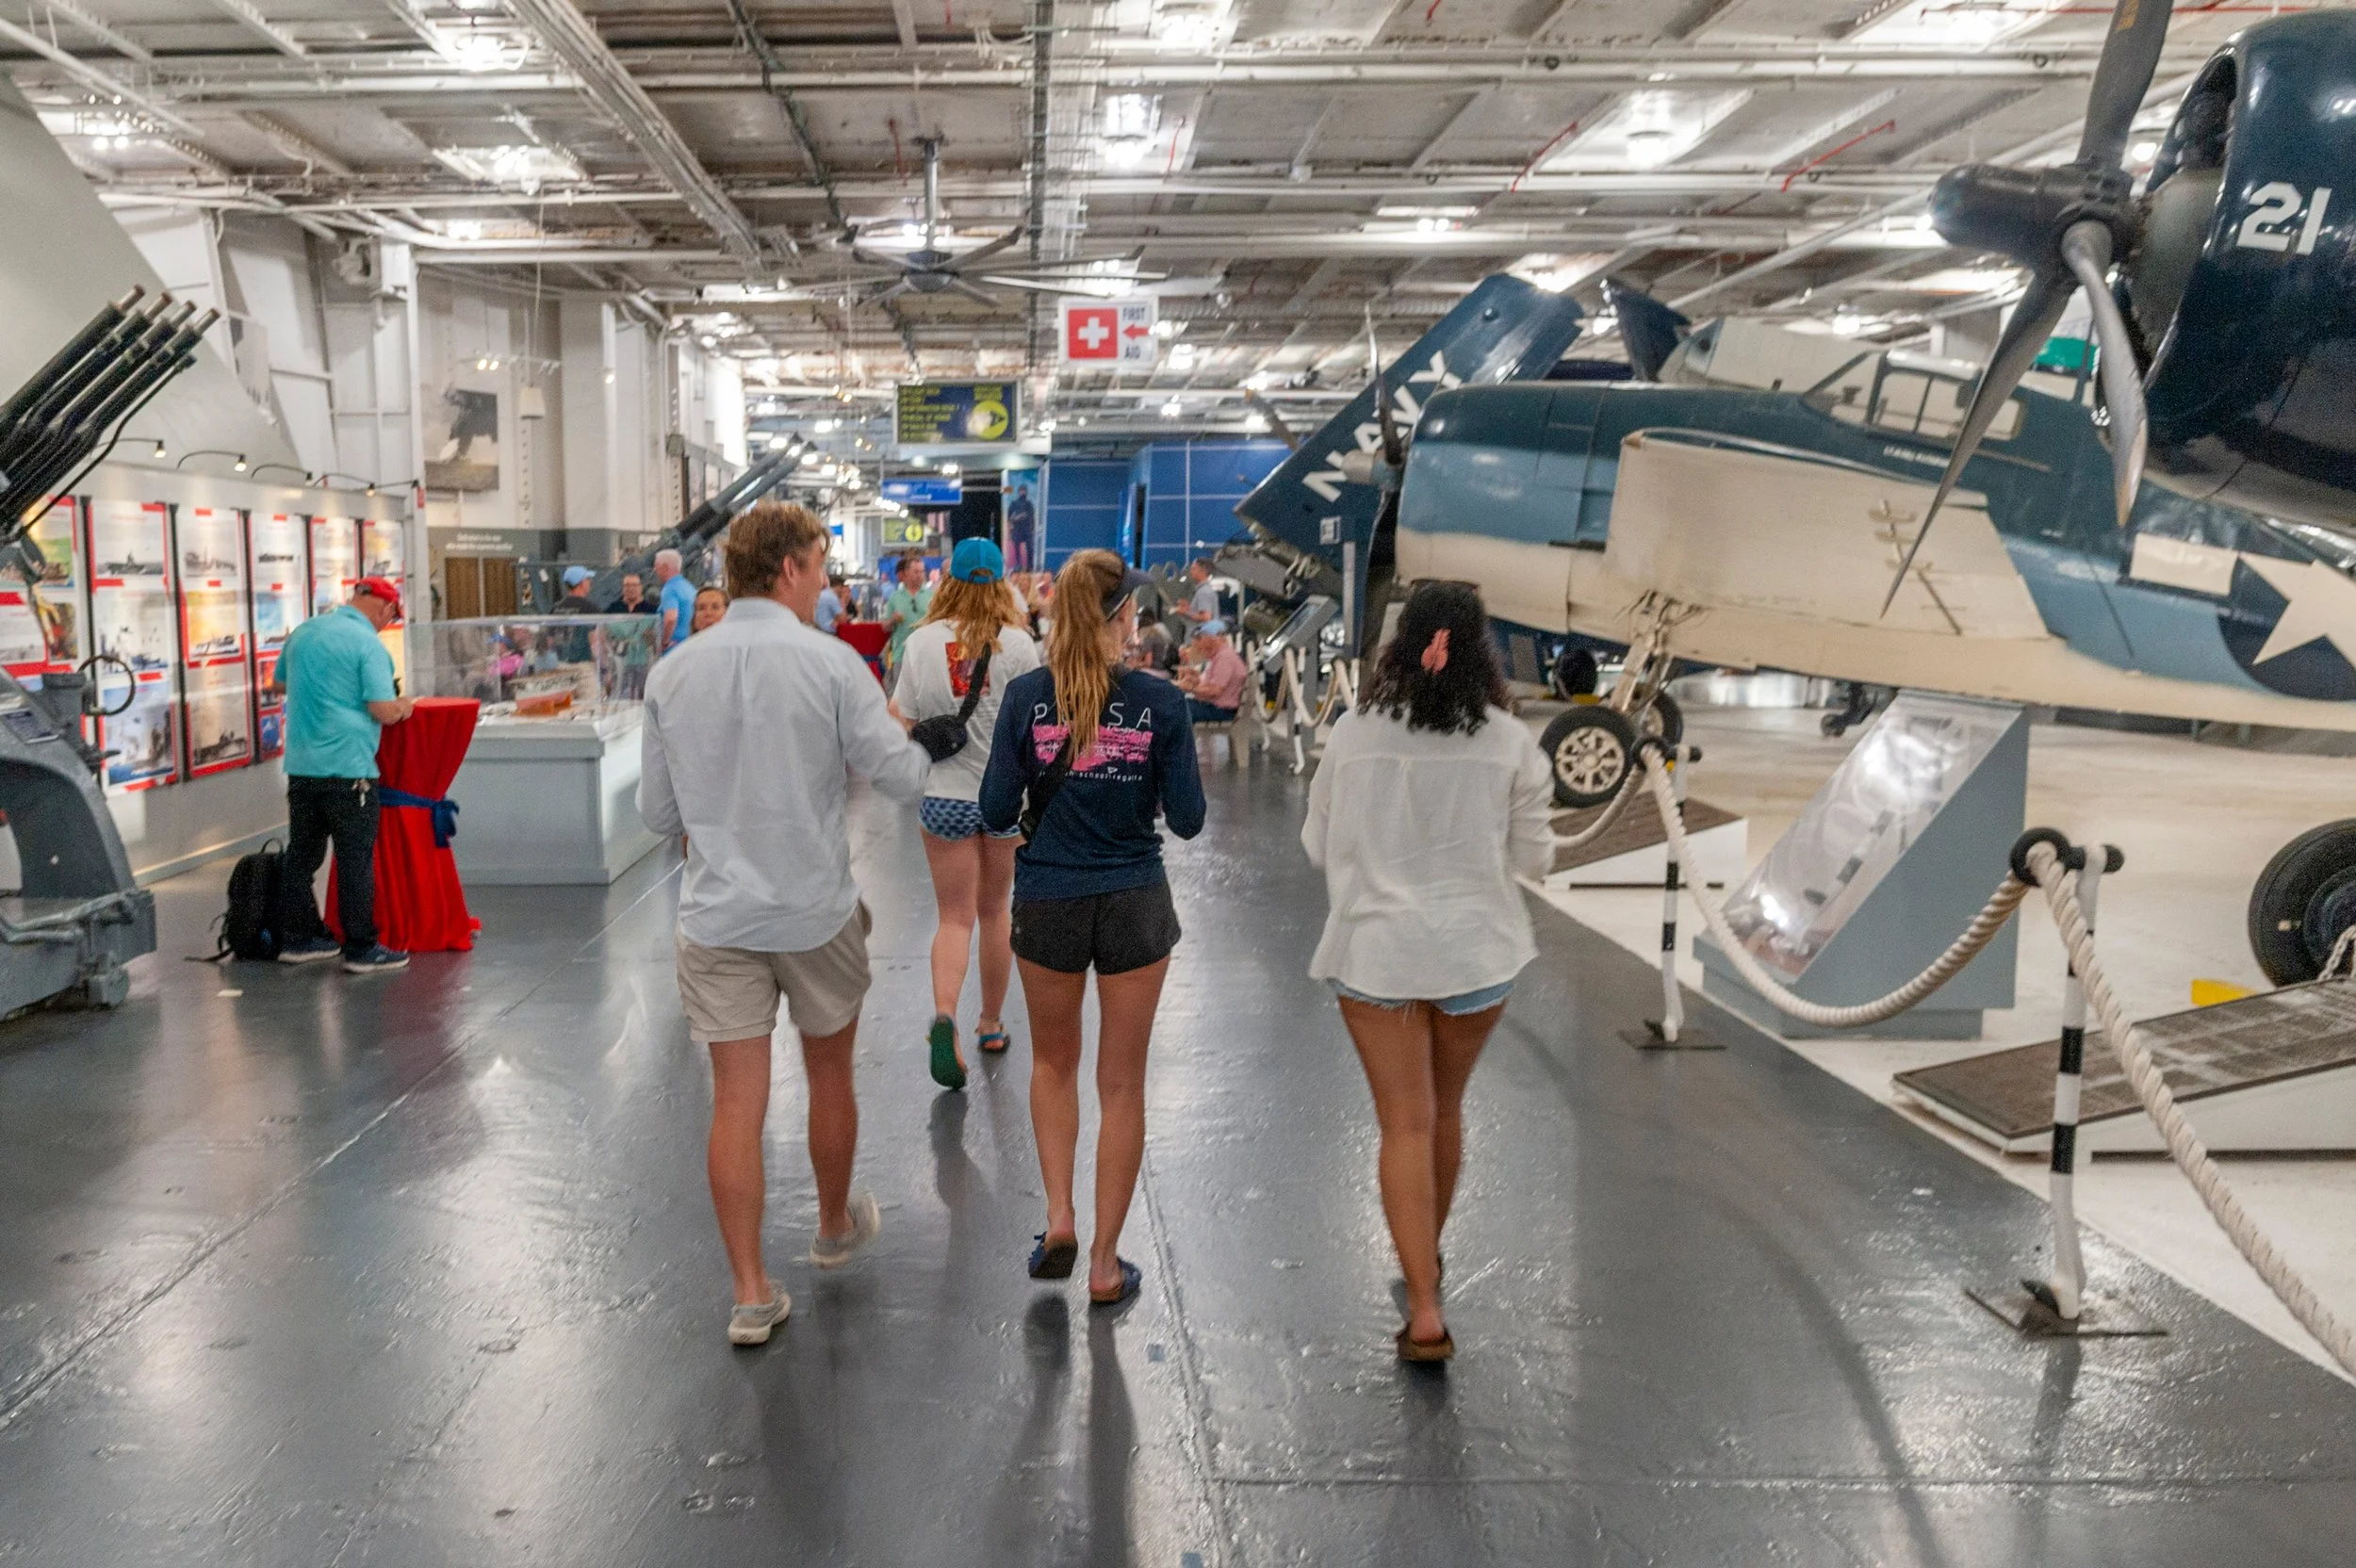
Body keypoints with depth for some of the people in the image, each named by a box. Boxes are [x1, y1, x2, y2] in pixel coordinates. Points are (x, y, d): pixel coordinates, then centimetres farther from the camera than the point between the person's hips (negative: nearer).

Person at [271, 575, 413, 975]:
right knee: (356, 859, -1)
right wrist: (404, 706, 3)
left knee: (302, 853, 15)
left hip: (300, 764, 7)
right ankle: (361, 948, 3)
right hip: (348, 766, -7)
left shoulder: (303, 632, 12)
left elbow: (278, 683, 27)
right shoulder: (368, 644, -12)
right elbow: (384, 710, -17)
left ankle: (297, 938, 23)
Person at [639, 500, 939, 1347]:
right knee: (829, 1073, 19)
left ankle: (751, 1293, 10)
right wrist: (906, 736, 11)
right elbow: (904, 777, -10)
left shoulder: (672, 673, 0)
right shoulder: (830, 663, -13)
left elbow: (658, 811, 6)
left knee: (737, 1100, 5)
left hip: (716, 916, 2)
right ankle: (836, 1225, 40)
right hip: (817, 909, -2)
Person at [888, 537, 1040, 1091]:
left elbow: (898, 720, -4)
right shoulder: (1017, 643, -10)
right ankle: (991, 1024, 30)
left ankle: (944, 1014, -17)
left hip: (945, 794, 0)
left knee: (955, 916, 7)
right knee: (994, 910, 17)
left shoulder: (921, 641, -7)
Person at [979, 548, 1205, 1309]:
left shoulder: (1026, 695, -8)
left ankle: (1059, 1217, 15)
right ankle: (1105, 1263, 18)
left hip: (1048, 902, 1)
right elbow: (1187, 818, -7)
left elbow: (996, 812, -7)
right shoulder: (1160, 702, -10)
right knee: (1123, 1083, 10)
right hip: (1134, 904, -1)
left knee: (1054, 1061, 25)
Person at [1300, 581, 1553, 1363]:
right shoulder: (1509, 741, -7)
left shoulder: (1353, 734, -7)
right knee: (1445, 1109, 21)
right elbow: (1533, 856, 0)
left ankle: (1425, 1311, -3)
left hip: (1375, 947, -1)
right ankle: (1426, 1258, 42)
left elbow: (1319, 844, 3)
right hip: (1476, 949, 1)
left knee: (1405, 1124, 3)